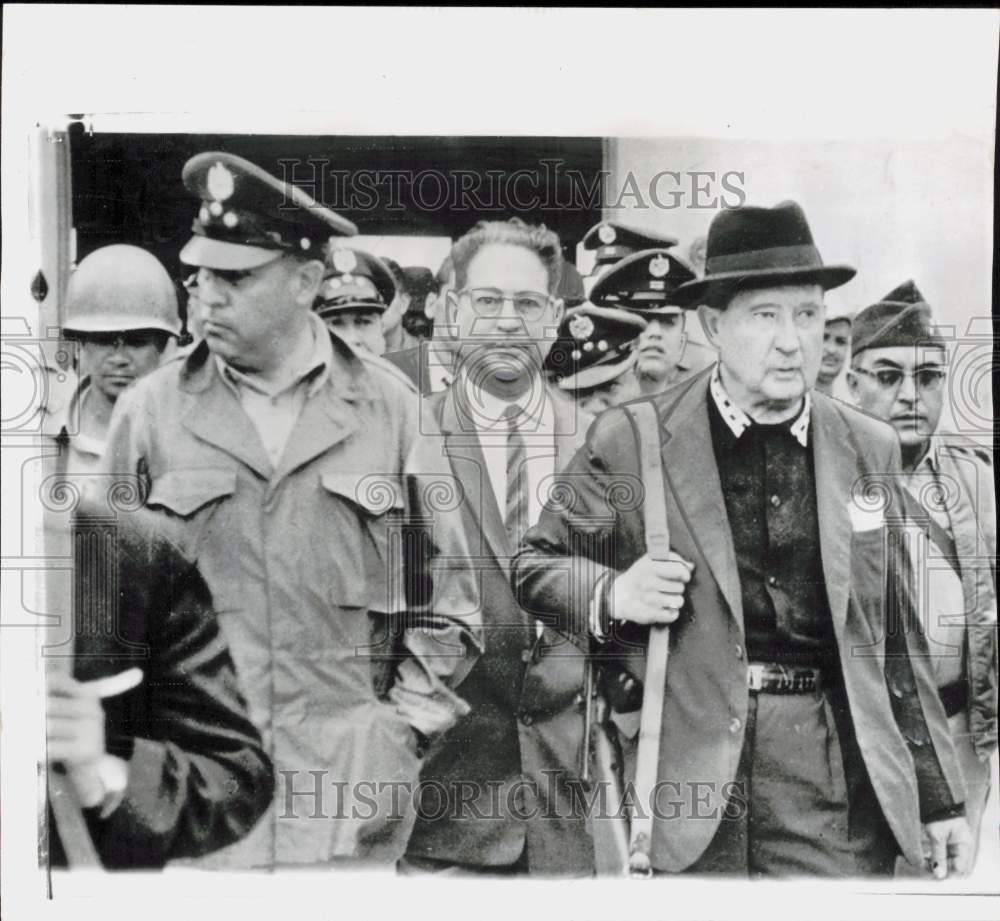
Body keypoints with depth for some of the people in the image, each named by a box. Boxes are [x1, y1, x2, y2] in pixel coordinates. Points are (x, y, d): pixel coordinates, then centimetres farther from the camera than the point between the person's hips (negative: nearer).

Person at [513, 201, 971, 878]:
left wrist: (940, 797, 11)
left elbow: (895, 637, 11)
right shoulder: (632, 440, -5)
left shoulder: (870, 450, 6)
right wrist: (612, 595, -15)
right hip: (687, 766, -2)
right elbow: (535, 563, 6)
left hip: (838, 781, 3)